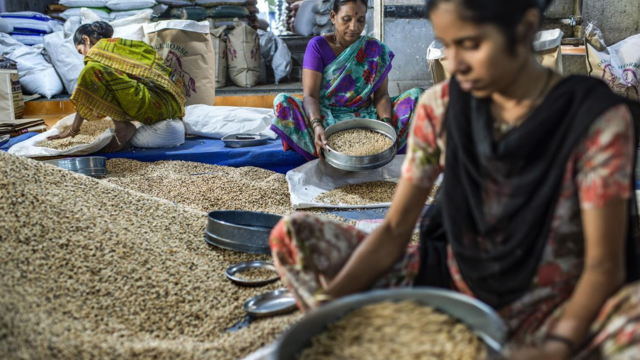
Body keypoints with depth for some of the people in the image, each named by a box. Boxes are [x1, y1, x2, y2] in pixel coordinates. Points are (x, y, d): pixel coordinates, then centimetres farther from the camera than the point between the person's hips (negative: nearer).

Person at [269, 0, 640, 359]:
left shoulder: (599, 120, -15)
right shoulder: (440, 107, -6)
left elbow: (602, 264, -16)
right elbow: (395, 228, -6)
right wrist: (328, 300, -21)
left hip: (556, 312, -2)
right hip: (448, 287, 3)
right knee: (293, 233, -7)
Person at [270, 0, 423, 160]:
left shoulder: (375, 49, 2)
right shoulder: (317, 46, -5)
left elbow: (381, 95, -3)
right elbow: (310, 95, -14)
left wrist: (386, 122, -26)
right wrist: (317, 126, -35)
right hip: (324, 116, -2)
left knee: (415, 96, -17)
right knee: (282, 102, -28)